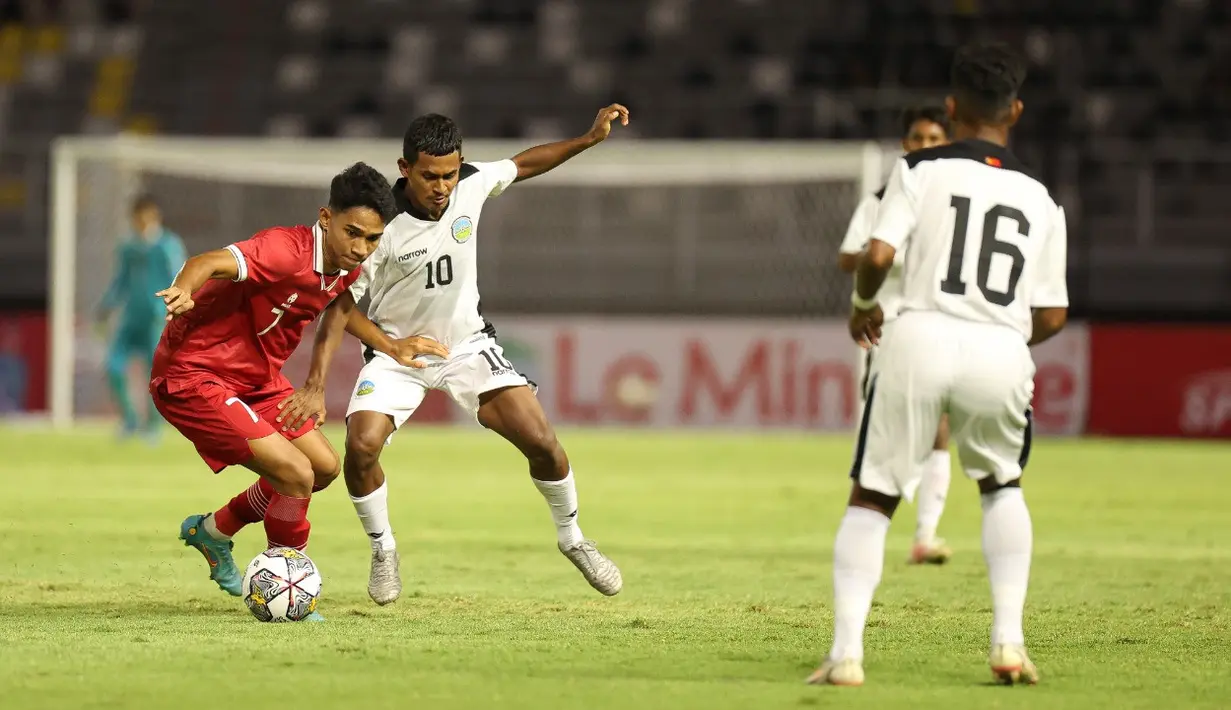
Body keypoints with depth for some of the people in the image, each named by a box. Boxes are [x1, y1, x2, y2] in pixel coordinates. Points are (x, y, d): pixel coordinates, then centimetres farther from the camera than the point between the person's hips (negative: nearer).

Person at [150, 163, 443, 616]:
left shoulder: (347, 269, -1)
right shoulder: (289, 251, -29)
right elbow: (209, 263, -43)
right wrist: (183, 291, -64)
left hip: (256, 378, 10)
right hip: (193, 376, -10)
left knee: (324, 467, 15)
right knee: (295, 474, -18)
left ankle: (213, 532, 32)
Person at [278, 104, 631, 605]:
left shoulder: (472, 184, -15)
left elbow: (521, 165, 8)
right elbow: (341, 304, -17)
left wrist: (589, 139, 1)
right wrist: (315, 386, -25)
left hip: (468, 344, 2)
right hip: (399, 349, -2)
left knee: (542, 442, -10)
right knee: (360, 447, -23)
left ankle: (572, 539, 16)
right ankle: (383, 550, 3)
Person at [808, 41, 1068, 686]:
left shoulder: (921, 170, 6)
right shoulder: (1040, 200, 14)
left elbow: (876, 255, -6)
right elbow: (1052, 316, 12)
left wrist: (862, 305, 15)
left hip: (921, 341, -2)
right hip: (1002, 354, 2)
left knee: (871, 499, 11)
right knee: (1002, 487, 27)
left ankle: (846, 650, -2)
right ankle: (1008, 641, 15)